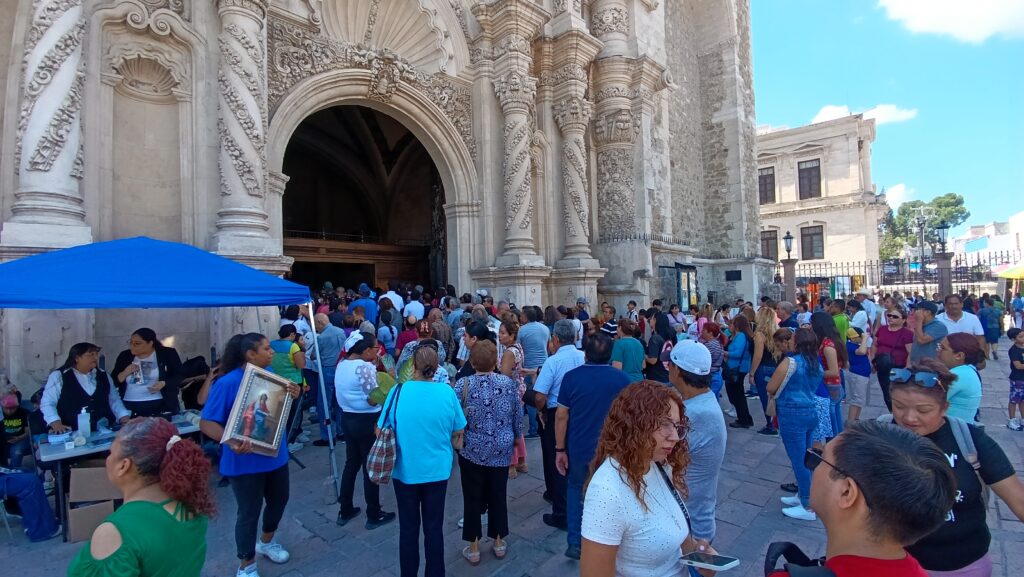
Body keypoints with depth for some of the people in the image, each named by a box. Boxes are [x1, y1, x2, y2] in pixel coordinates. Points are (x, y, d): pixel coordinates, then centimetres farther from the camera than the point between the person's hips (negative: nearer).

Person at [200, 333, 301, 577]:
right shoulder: (227, 383, -21)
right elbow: (206, 423, -19)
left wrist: (293, 396, -12)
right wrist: (231, 442, -36)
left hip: (275, 455, 7)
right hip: (246, 462, -6)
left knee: (279, 500, 22)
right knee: (249, 512, 8)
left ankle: (266, 542, 50)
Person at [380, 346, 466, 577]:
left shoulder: (398, 391, -15)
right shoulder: (447, 392, -12)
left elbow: (381, 431, -4)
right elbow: (458, 431, -2)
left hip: (405, 471, 0)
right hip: (437, 470, 1)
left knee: (408, 527, 17)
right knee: (434, 527, 16)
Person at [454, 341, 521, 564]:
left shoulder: (462, 384, -15)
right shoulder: (509, 383, -9)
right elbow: (518, 416, 1)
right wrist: (515, 436, 18)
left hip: (472, 449, -2)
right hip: (501, 449, 2)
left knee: (473, 497, 13)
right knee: (498, 495, 18)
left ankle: (474, 548, 24)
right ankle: (499, 543, 32)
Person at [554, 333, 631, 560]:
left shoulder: (571, 377, -10)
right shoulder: (623, 379, -9)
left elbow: (561, 416, -7)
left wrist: (560, 449, 2)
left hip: (579, 448, 0)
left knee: (576, 488, 23)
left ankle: (575, 543, 22)